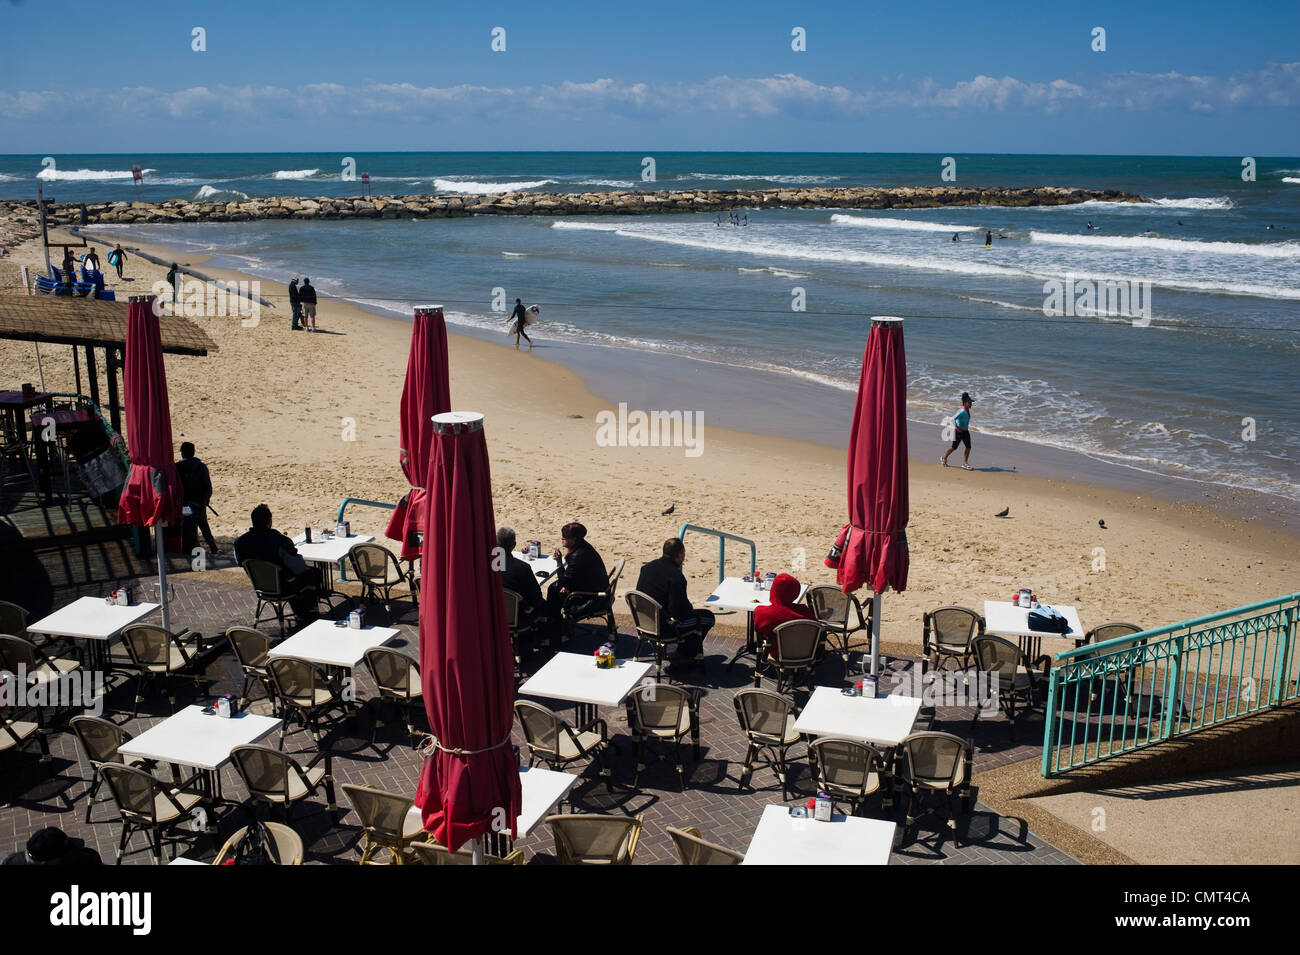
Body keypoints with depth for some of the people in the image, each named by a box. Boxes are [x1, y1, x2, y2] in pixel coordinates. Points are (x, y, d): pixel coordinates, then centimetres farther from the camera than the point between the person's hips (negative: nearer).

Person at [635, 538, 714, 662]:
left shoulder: (647, 567, 0)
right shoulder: (676, 576, -24)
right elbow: (678, 612, -24)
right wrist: (689, 607, 1)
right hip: (664, 629, -8)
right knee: (708, 617, 8)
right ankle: (684, 654, 19)